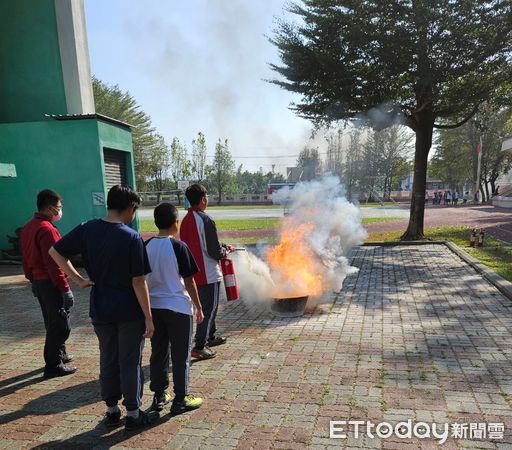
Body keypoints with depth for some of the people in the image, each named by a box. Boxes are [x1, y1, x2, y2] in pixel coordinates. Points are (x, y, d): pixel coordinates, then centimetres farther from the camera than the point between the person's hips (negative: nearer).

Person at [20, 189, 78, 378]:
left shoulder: (28, 227, 10)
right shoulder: (47, 230, -21)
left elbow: (27, 258, 16)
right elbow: (53, 263, -25)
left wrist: (33, 280, 23)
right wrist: (65, 288, -22)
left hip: (38, 282, 10)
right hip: (51, 284, -10)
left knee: (52, 323, 22)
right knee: (60, 325, 1)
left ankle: (60, 354, 35)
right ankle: (53, 366, 9)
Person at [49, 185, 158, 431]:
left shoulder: (87, 229, -3)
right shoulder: (132, 237, -17)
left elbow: (55, 252, 3)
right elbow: (139, 282, -16)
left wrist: (78, 279, 5)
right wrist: (149, 317, -9)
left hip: (100, 310, 5)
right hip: (129, 311, -5)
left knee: (108, 360, 18)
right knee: (130, 362, 9)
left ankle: (111, 411, 32)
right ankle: (133, 414, 23)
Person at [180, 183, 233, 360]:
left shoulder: (186, 220, 6)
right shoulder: (205, 221, -20)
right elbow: (214, 251, -20)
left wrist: (222, 247, 17)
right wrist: (225, 251, 2)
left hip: (194, 272, 9)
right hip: (208, 274, -8)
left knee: (207, 306, 23)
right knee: (209, 308, 2)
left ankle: (210, 336, 38)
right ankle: (199, 347, 3)